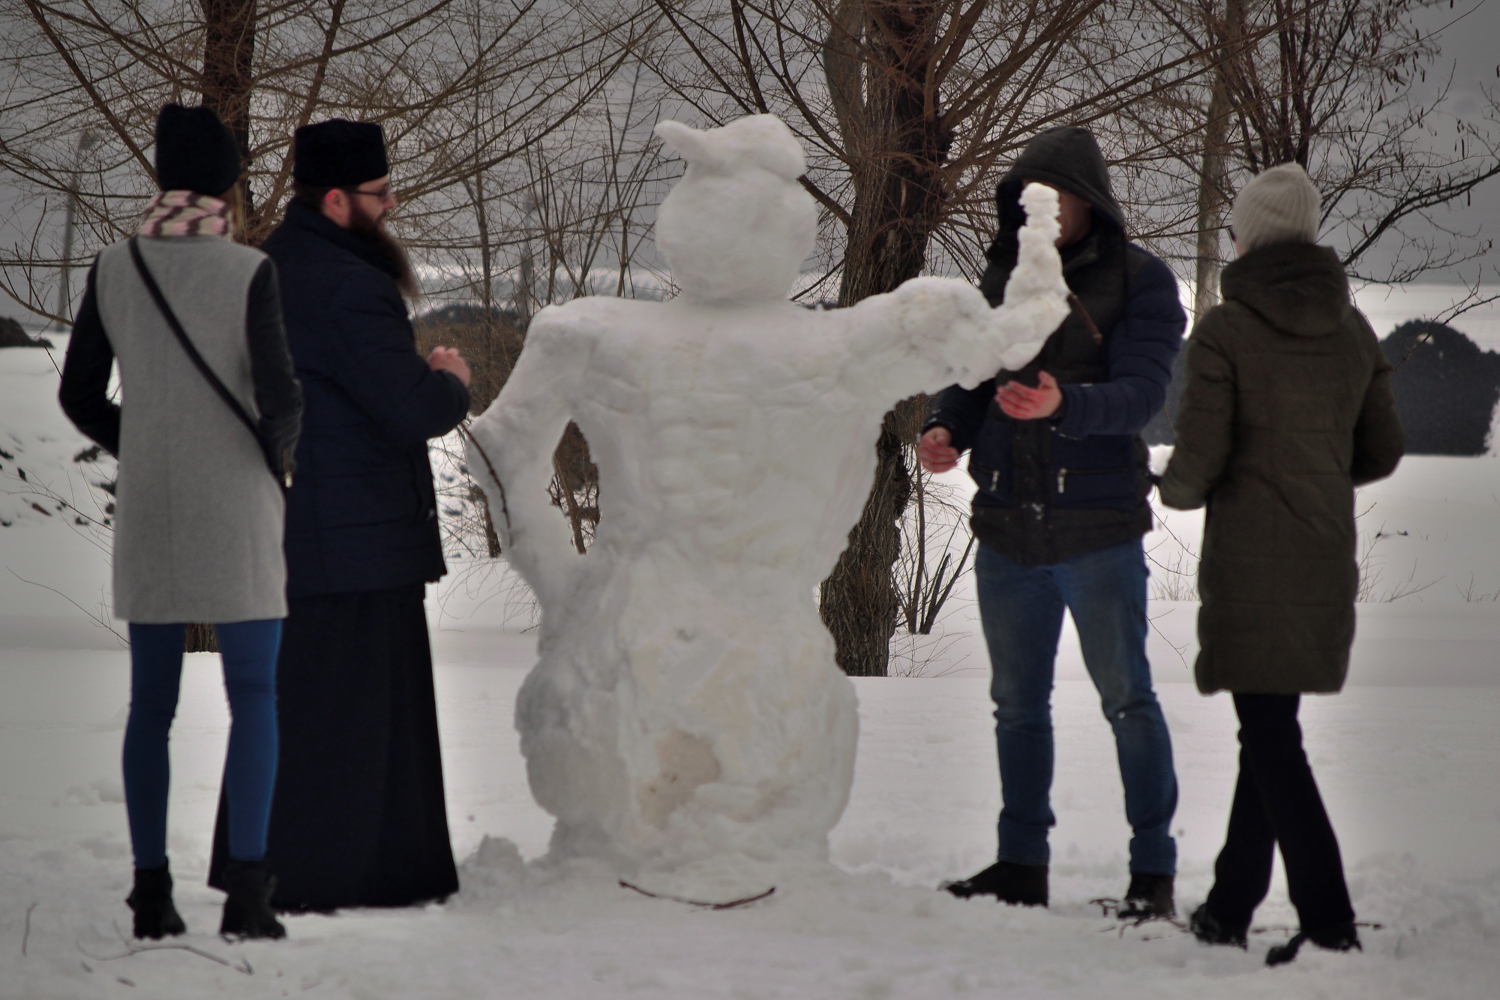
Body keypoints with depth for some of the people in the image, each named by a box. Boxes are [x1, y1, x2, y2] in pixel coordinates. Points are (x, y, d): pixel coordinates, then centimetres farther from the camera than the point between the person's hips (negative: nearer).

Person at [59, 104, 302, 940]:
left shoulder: (113, 269, -1)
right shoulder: (250, 273, -13)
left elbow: (80, 395, 4)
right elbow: (281, 396, -16)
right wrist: (277, 453, 7)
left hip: (148, 507, 4)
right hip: (236, 505, -4)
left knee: (152, 700, 11)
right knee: (256, 696, 2)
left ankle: (152, 890, 9)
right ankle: (247, 887, -9)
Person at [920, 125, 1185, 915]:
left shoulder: (1139, 281, -3)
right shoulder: (1004, 276, 12)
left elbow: (1139, 392, -14)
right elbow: (969, 378, 13)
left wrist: (1063, 404, -33)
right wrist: (944, 428, -9)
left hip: (1099, 530, -5)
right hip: (1007, 527, 5)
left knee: (1125, 697, -1)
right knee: (1017, 702, 12)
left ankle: (1153, 869, 6)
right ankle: (1022, 863, 22)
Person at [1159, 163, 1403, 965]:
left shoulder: (1225, 332, -11)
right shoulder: (1352, 331, 6)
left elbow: (1199, 458, -14)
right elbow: (1382, 451, 11)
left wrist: (1175, 490, 9)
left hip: (1249, 560, -6)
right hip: (1326, 560, 6)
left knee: (1271, 737, -4)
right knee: (1270, 727, 16)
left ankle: (1328, 920, -12)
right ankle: (1231, 905, 24)